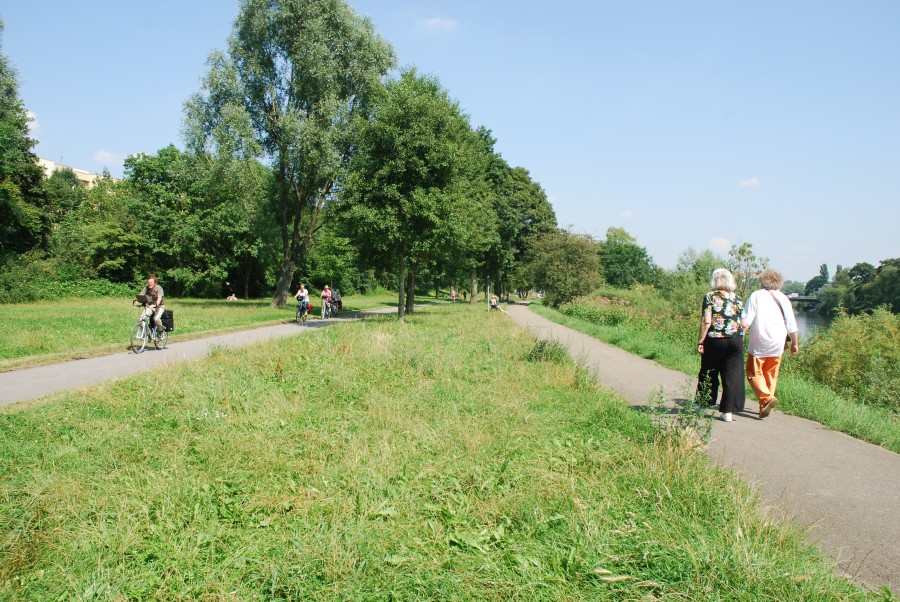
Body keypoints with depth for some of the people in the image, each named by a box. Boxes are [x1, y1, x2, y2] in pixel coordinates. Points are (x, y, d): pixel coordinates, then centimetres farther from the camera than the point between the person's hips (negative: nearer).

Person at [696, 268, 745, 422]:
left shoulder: (710, 297, -4)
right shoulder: (737, 299, 6)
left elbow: (706, 321, -12)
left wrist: (700, 341, -7)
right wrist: (740, 342, 17)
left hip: (714, 340, -2)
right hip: (735, 340, 2)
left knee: (709, 374, 13)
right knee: (732, 376, 4)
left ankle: (704, 405, 25)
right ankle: (727, 412, 3)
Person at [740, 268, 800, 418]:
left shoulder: (756, 296, -5)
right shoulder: (783, 299, 5)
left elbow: (745, 322, -14)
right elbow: (792, 326, 8)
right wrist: (795, 343, 19)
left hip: (758, 345, -4)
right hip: (777, 345, 4)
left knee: (754, 373, 4)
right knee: (771, 375, 14)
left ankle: (767, 398, -17)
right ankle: (764, 406, 15)